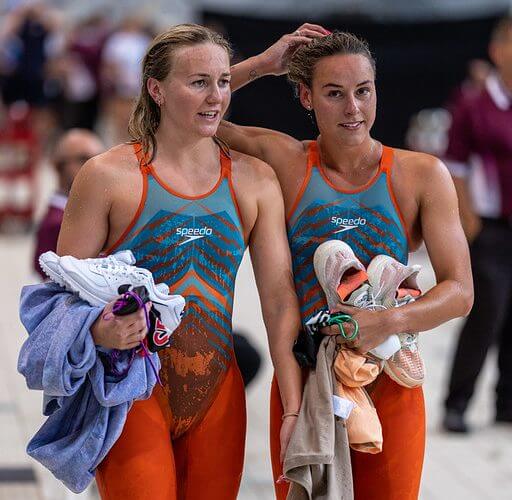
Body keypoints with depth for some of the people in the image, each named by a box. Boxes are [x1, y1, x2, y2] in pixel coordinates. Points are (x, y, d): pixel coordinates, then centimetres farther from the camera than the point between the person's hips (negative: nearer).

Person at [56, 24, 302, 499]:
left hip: (216, 396, 4)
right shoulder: (108, 176, -6)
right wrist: (98, 332, -25)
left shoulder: (254, 180, 4)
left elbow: (280, 299, 0)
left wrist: (294, 410, -7)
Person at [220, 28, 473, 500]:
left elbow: (459, 291, -7)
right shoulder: (286, 160, -2)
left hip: (391, 389, 0)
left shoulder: (422, 174, -3)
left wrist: (389, 321, -25)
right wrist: (262, 64, -5)